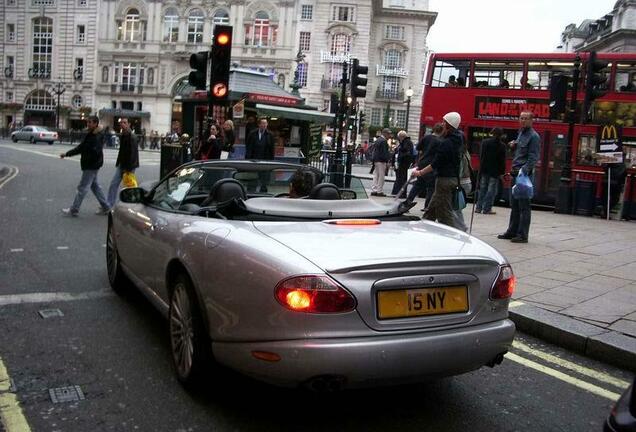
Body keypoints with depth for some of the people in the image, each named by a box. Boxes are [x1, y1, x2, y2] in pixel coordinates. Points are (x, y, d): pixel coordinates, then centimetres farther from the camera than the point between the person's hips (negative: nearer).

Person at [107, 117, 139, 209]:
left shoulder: (132, 137, -17)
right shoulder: (122, 136, 11)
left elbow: (133, 153, -21)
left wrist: (129, 168, -22)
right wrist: (118, 163, 15)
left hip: (129, 167, -9)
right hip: (121, 165, 9)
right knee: (114, 184, 6)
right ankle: (109, 205, 11)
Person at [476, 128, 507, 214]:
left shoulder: (485, 142, 0)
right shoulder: (502, 145, -8)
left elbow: (481, 156, 3)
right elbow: (502, 161, -7)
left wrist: (481, 167, 11)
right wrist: (502, 172, -1)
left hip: (484, 169, 3)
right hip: (495, 171, -3)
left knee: (482, 189, 12)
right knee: (491, 190, 1)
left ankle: (479, 207, 13)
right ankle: (487, 209, 0)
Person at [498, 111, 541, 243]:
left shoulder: (533, 136, -9)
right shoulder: (521, 132, 16)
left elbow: (533, 158, -15)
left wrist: (524, 171, -24)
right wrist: (513, 145, 9)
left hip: (525, 174, -9)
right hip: (516, 173, 9)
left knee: (524, 206, -4)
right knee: (514, 205, 14)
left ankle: (522, 235, 0)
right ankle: (512, 231, 23)